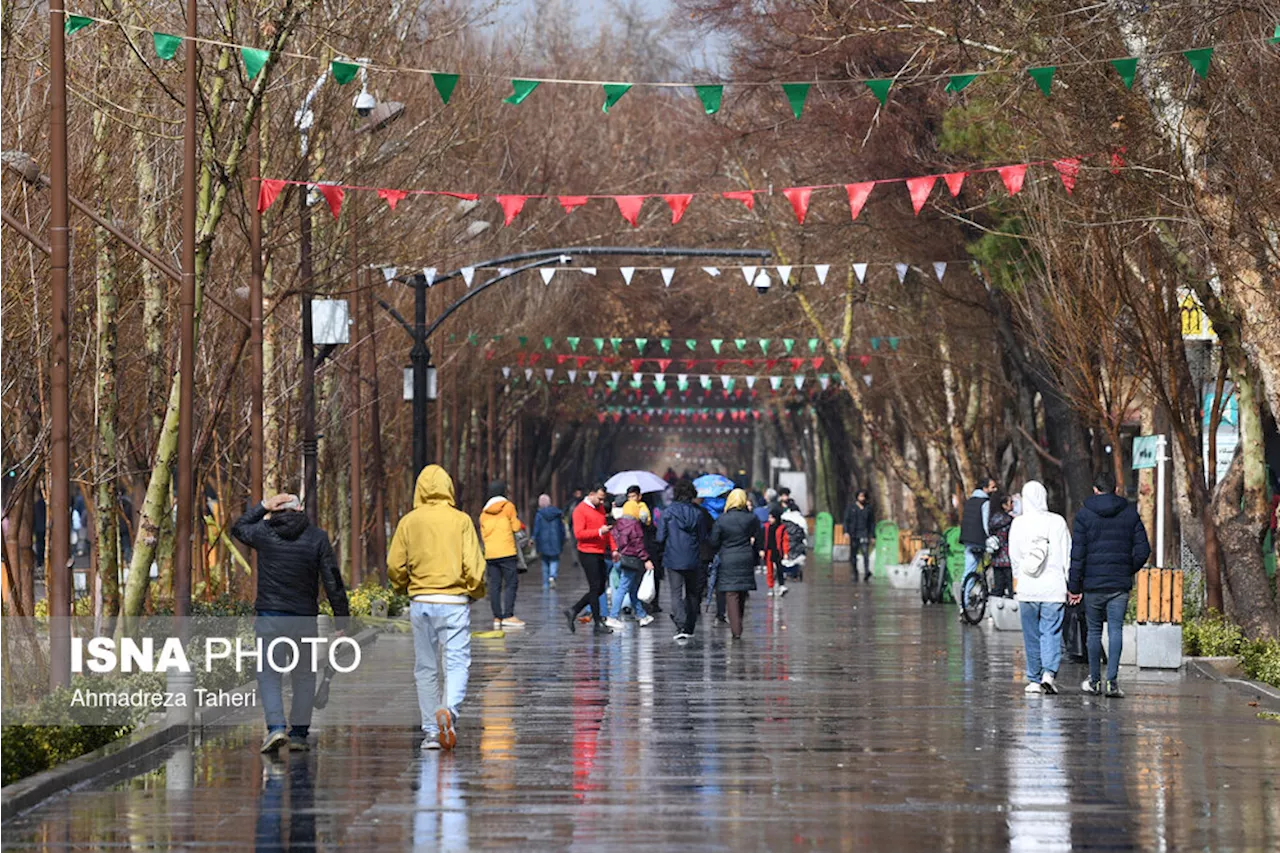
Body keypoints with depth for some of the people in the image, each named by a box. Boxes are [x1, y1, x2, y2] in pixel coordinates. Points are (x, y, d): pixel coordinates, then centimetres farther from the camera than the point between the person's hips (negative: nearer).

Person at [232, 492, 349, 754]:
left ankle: (276, 727, -16)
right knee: (304, 675, 11)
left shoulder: (264, 533, 1)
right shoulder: (317, 538, 1)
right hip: (304, 616, 1)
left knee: (269, 674, 1)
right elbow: (333, 582, -2)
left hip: (268, 616, -1)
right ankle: (299, 733, 9)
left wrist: (263, 507, 20)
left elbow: (238, 528, 25)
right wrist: (341, 621, 3)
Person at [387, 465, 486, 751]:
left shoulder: (409, 522, 2)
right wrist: (475, 593, 10)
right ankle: (448, 708, -30)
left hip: (420, 602, 2)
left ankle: (432, 732, 11)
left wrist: (403, 588, 21)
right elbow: (473, 564, -7)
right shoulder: (461, 520, -3)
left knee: (426, 668, 10)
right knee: (456, 662, -2)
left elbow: (395, 566, 2)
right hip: (454, 600, -2)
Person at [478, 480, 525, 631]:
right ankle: (508, 616, -12)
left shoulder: (484, 512, 12)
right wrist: (520, 524, 19)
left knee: (494, 585, 6)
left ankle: (497, 618, 6)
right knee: (511, 584, -4)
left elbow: (483, 535, 13)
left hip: (490, 554, 5)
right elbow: (515, 526, -2)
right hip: (507, 552, -5)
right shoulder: (508, 506, -3)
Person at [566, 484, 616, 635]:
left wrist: (613, 548, 13)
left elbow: (606, 530, 23)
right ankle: (598, 623, 1)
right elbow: (578, 533, -19)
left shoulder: (601, 508, 15)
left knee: (599, 589, 10)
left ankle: (573, 611, 17)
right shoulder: (580, 510, -10)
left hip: (600, 554, 8)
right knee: (595, 588, -5)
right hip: (588, 553, -8)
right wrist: (599, 532, -25)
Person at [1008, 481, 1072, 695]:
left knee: (1031, 636, 9)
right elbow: (1067, 556, 0)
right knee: (1052, 633, 0)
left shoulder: (1018, 523, -1)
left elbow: (1014, 556, 5)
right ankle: (1049, 673, -18)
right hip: (1054, 588, -1)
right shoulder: (1057, 522, -3)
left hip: (1027, 589, 1)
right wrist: (1070, 585, 9)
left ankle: (1034, 679, 12)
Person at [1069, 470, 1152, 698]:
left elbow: (1077, 553, -5)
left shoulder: (1085, 514, -3)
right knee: (1116, 630, -2)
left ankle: (1095, 680, 18)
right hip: (1120, 585, 1)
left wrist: (1074, 586, -1)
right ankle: (1112, 680, -13)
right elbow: (1143, 550, 2)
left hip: (1093, 584, -1)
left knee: (1094, 631, 11)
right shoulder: (1130, 513, 4)